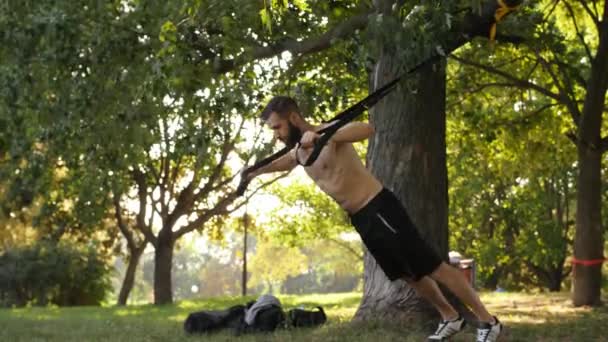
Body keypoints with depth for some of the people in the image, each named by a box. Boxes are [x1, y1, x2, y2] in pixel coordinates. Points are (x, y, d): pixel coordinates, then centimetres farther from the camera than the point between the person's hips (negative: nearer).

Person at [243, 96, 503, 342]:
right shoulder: (298, 150, 10)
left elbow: (366, 129, -40)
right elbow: (285, 162, 37)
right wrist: (257, 171, 27)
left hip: (381, 210, -9)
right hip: (360, 220, 9)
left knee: (433, 268, -5)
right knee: (408, 276, 18)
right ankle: (451, 318, 34)